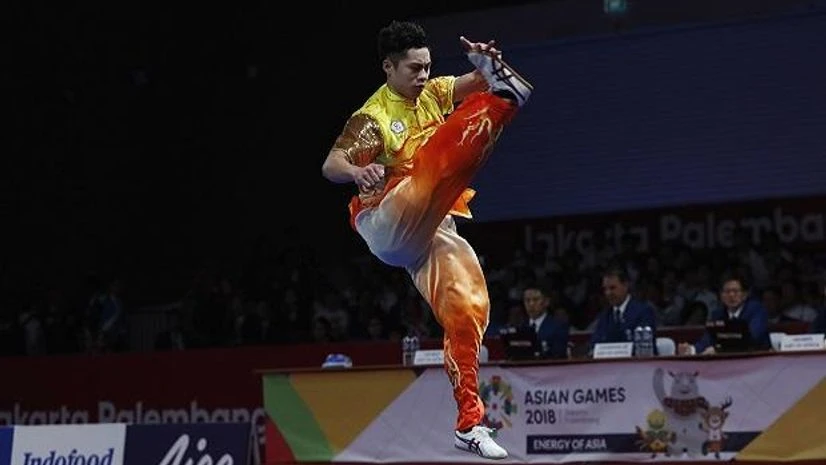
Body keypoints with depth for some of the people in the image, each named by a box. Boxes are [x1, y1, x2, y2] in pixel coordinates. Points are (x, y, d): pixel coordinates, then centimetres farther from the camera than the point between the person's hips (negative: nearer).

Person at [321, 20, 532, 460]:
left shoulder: (433, 93, 14)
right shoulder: (374, 116, -5)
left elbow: (474, 83, -3)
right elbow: (331, 164, -18)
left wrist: (485, 67, -26)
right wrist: (358, 171, -41)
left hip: (433, 229, 6)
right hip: (388, 222, -6)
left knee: (467, 311, -4)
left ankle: (470, 422, 2)